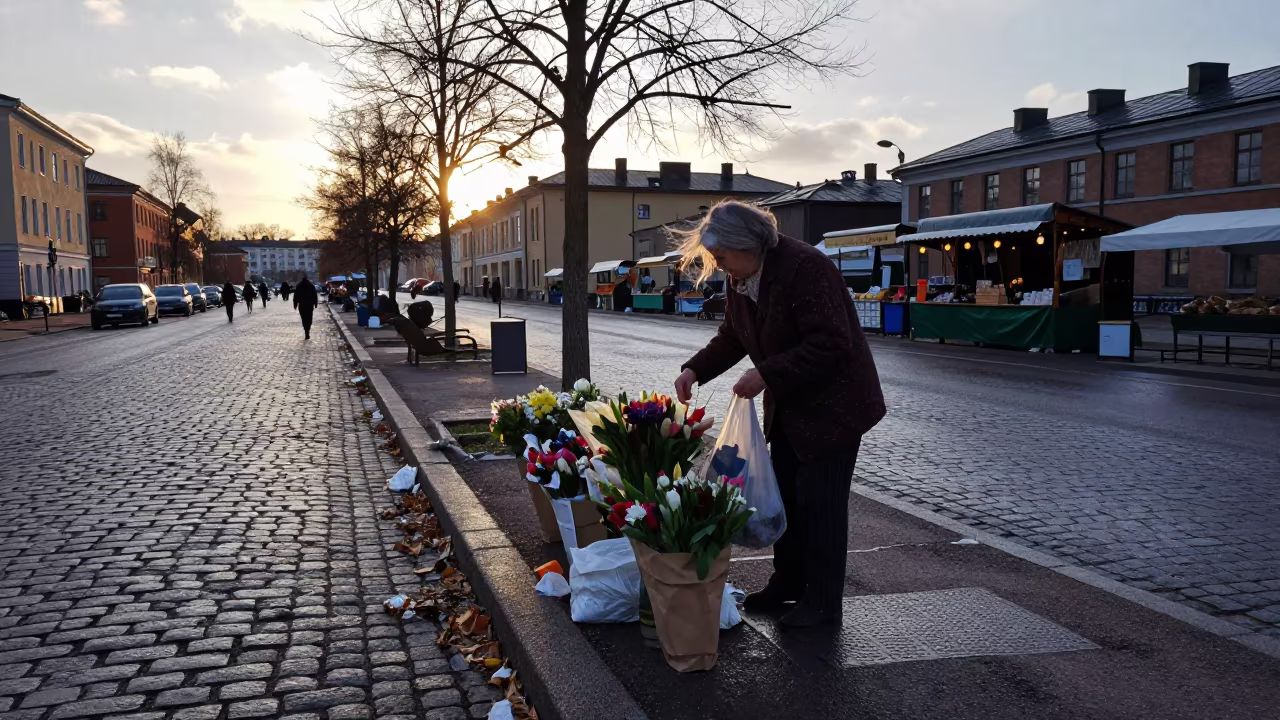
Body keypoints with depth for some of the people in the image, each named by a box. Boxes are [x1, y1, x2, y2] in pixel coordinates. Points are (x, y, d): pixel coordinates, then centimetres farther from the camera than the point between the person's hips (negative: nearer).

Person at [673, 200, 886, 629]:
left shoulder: (806, 268, -26)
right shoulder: (742, 279, 1)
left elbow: (829, 343, -29)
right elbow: (731, 337, 12)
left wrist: (766, 375, -30)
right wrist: (695, 370, -4)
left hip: (833, 404, -9)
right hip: (789, 406, 9)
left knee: (819, 502, -3)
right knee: (784, 494, 15)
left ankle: (822, 605, 10)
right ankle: (787, 584, 31)